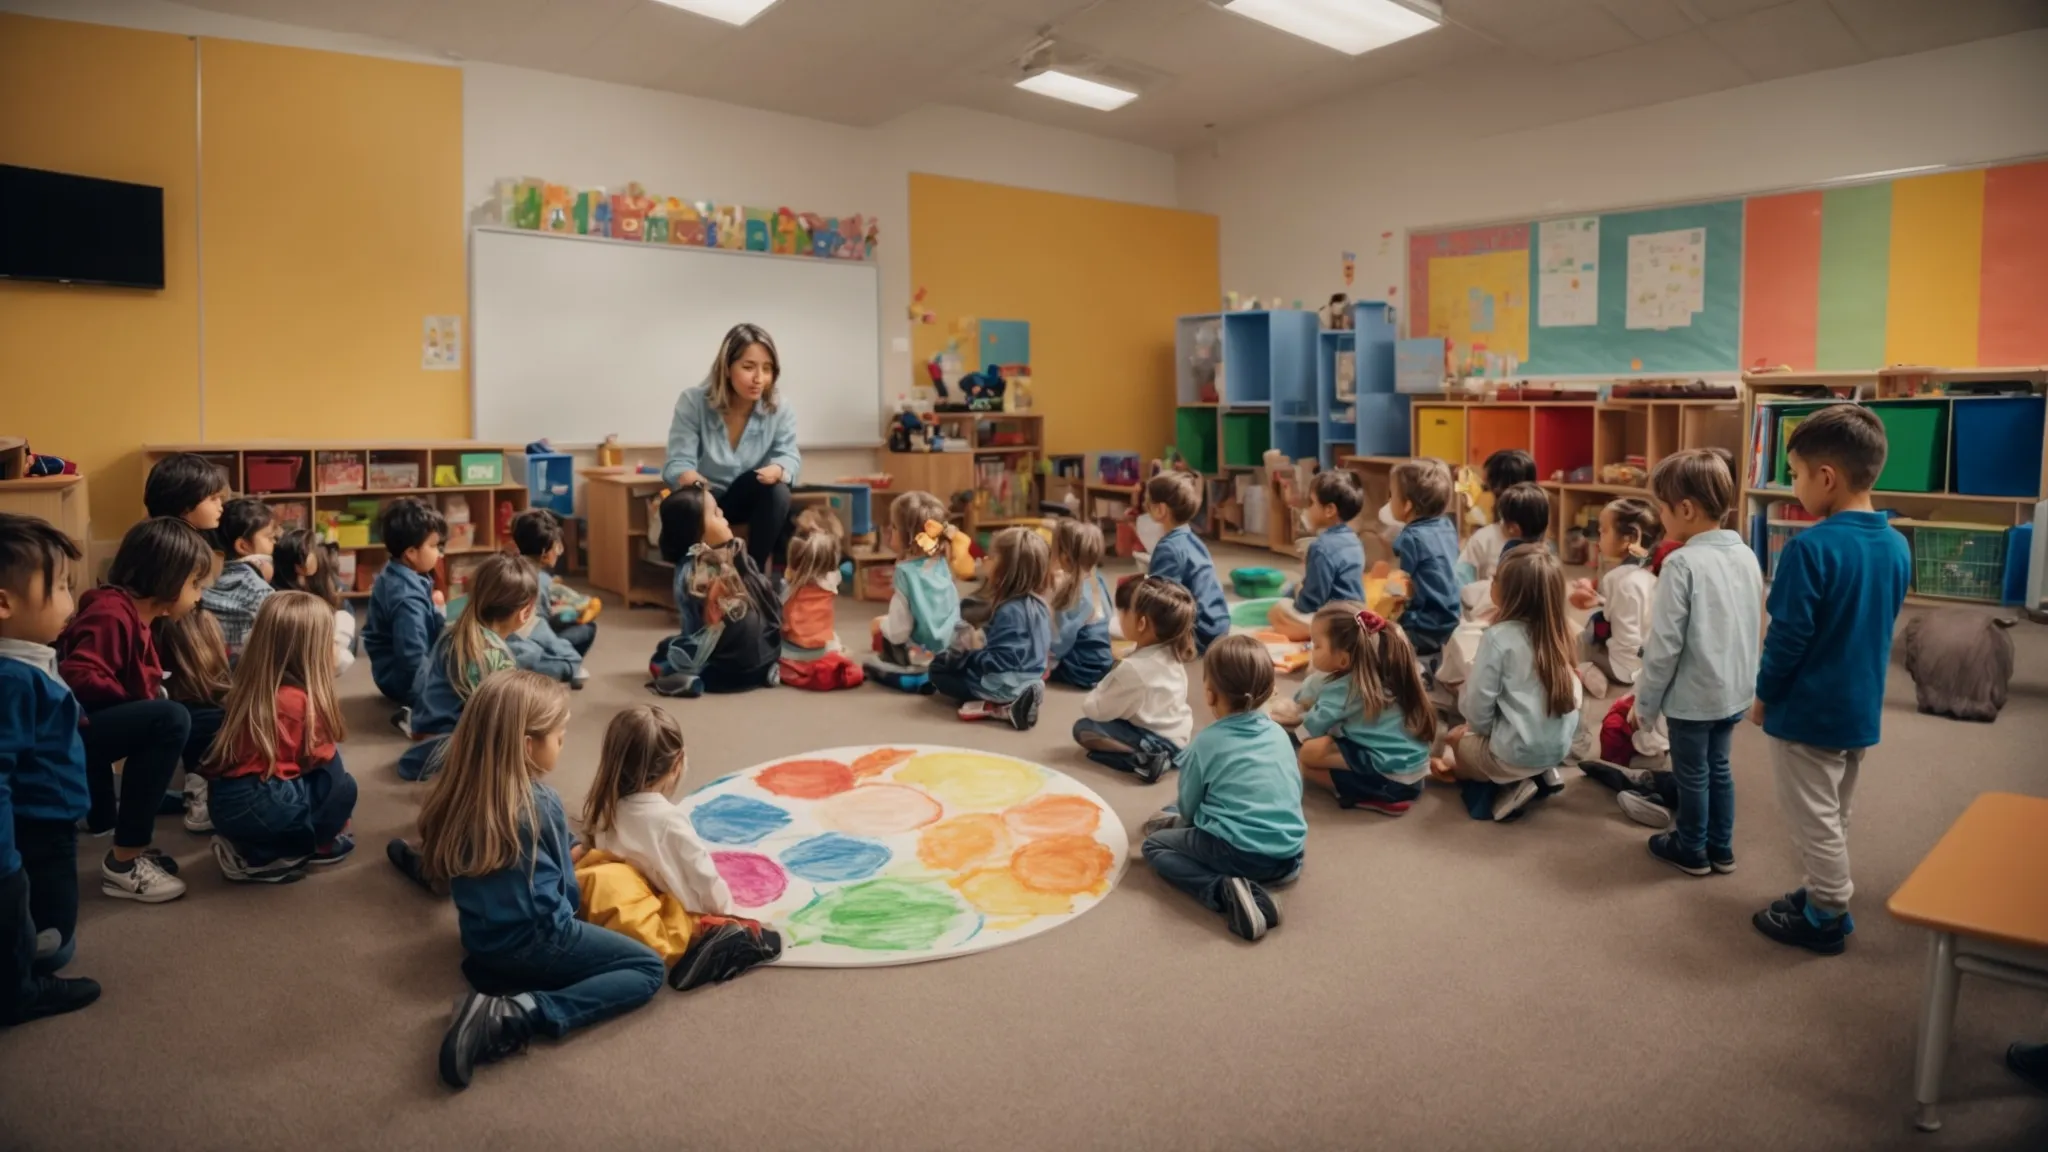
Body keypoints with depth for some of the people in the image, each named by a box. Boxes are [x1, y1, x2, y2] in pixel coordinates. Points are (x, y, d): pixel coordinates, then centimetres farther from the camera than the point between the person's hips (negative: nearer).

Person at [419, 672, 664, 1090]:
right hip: (535, 940, -7)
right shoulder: (542, 803, -19)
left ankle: (496, 980, -1)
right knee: (649, 968, 0)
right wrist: (565, 915, 19)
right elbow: (566, 888, -4)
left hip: (481, 937, 8)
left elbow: (454, 873, 12)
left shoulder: (459, 791, -3)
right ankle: (516, 1015, -16)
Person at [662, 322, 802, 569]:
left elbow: (789, 456, -16)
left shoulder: (779, 409, -11)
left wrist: (778, 470, -43)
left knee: (777, 491, -31)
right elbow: (678, 464, -21)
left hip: (751, 501, 1)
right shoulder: (692, 402, -18)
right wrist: (688, 477, -48)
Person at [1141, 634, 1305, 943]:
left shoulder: (1205, 743, -5)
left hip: (1237, 853, -6)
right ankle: (1247, 888, 6)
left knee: (1155, 844, 12)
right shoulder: (1278, 733, 9)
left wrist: (1179, 819, 29)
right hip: (1289, 855, 7)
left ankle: (1224, 890, -10)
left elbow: (1188, 809, 5)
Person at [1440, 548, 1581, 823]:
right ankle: (1541, 774, 13)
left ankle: (1513, 785, 2)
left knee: (1457, 739, 21)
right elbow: (1572, 694, 9)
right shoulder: (1557, 632, 0)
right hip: (1559, 746, 7)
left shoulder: (1499, 636, -19)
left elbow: (1478, 700, -16)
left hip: (1516, 753, -7)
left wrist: (1476, 727, 8)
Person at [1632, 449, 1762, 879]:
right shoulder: (1746, 556, 1)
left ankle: (1692, 851, 26)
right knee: (1718, 766, 22)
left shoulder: (1683, 563, -23)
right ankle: (1721, 847, 34)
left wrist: (1645, 702, -10)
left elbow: (1665, 644, -20)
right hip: (1735, 691, 7)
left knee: (1692, 775, 10)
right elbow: (1754, 630, 12)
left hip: (1692, 695, -7)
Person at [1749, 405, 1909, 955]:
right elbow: (1883, 625, 11)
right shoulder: (1897, 546, 0)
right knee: (1834, 813, 22)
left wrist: (1764, 695, -6)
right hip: (1863, 708, 8)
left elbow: (1788, 637, -21)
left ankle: (1828, 918, 18)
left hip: (1807, 711, -8)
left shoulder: (1811, 548, -24)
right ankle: (1825, 894, 34)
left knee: (1814, 818, 7)